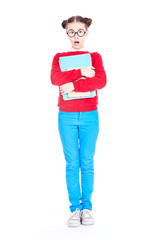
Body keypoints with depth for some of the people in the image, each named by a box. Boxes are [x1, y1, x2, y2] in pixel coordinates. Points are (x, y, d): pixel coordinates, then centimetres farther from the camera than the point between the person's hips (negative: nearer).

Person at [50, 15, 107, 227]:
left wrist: (73, 85, -17)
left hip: (89, 116, 0)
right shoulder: (59, 57, 9)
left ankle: (87, 207, 13)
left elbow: (101, 81, -11)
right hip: (66, 116, 1)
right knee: (72, 164, 2)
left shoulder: (94, 56, 7)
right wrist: (80, 72, -16)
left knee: (87, 163, 3)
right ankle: (75, 208, 10)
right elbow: (55, 78, -12)